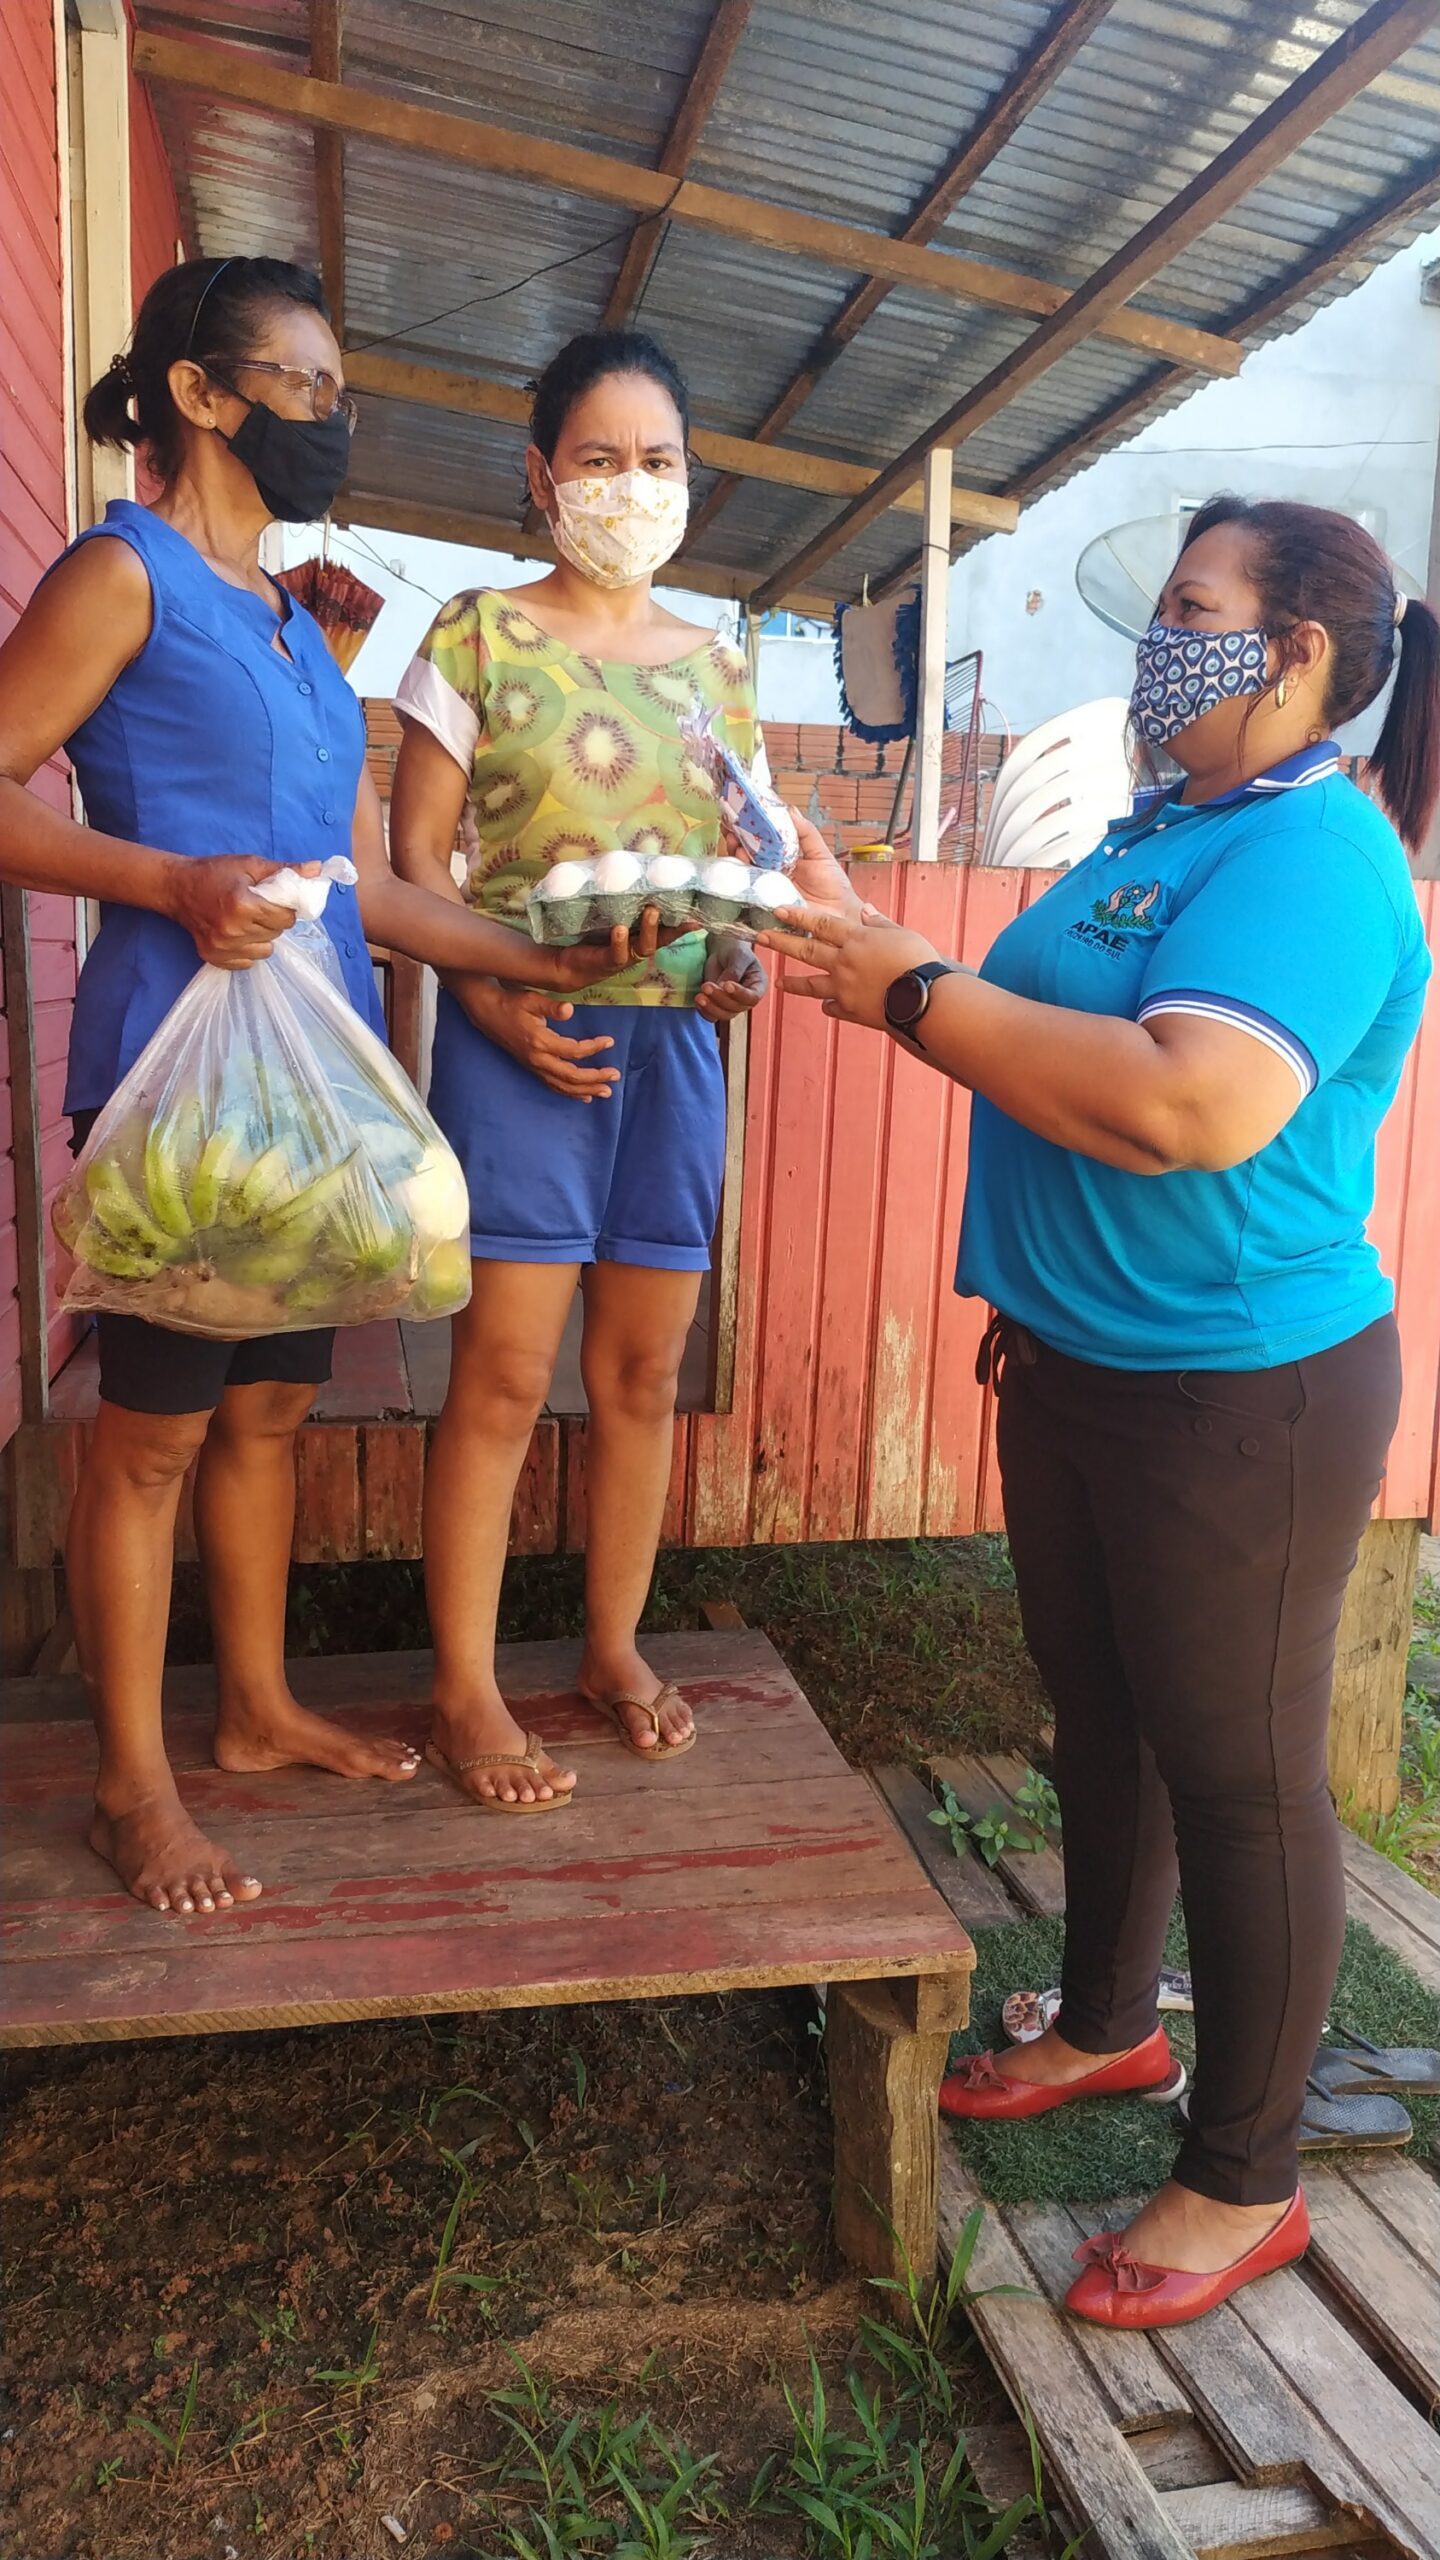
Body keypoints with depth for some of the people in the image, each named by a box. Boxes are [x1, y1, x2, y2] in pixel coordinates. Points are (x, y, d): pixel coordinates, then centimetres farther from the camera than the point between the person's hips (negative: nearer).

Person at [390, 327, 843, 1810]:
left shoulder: (712, 666, 16)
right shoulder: (479, 637, 2)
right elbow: (416, 853, -2)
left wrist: (744, 960, -3)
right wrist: (492, 1003, -17)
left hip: (676, 1038, 5)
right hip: (523, 1037, -4)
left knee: (644, 1365, 8)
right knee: (505, 1370, -5)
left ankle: (614, 1645, 25)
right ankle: (463, 1690, 10)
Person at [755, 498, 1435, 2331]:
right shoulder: (1160, 829, 14)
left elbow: (1192, 1104, -33)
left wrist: (917, 999, -25)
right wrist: (899, 980, 6)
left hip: (1240, 1397, -9)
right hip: (1075, 1365, 10)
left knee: (1238, 1773, 5)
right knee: (1099, 1719, 21)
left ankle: (1243, 2180, 25)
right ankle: (1109, 2025, 44)